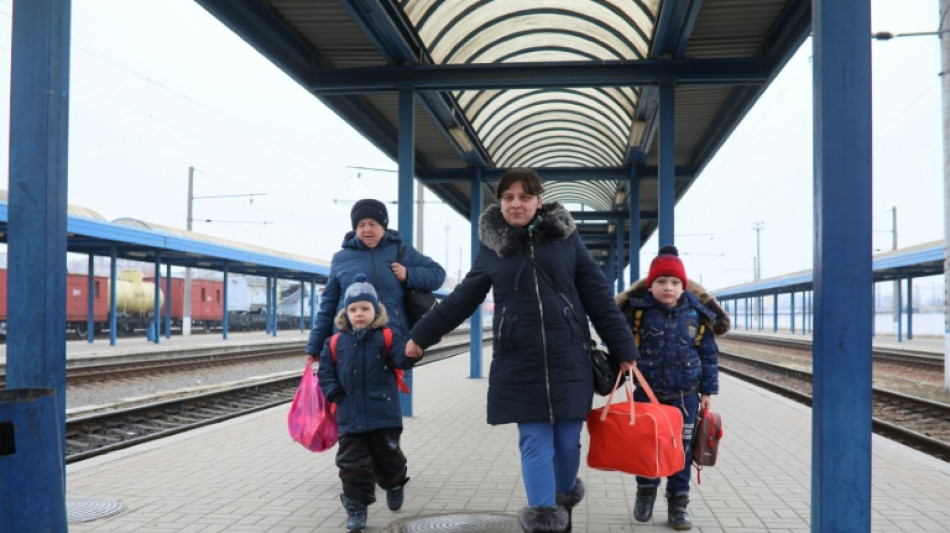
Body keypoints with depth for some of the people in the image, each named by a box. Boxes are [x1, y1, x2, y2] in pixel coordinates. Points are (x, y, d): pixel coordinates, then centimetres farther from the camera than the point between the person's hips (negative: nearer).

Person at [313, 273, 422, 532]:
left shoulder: (386, 338, -1)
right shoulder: (336, 343, 4)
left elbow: (403, 359, -12)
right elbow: (325, 372, 9)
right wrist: (332, 391, -8)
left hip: (384, 415, -1)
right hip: (350, 417, 1)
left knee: (388, 456, 14)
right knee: (353, 462, 2)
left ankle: (394, 485, 43)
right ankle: (356, 506, 13)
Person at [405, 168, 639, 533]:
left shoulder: (565, 237, 2)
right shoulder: (491, 247, 4)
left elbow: (598, 296, 4)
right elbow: (462, 299, 12)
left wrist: (622, 347, 3)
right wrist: (421, 335, 11)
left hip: (568, 359, 0)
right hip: (519, 363, 0)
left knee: (568, 440, 7)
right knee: (535, 441, -2)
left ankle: (564, 499, 33)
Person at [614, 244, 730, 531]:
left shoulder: (698, 314, -3)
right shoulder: (637, 311, -8)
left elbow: (709, 355, 4)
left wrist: (708, 390, 4)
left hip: (684, 395, 1)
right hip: (646, 392, -1)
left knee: (681, 449, 5)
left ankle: (678, 502, 17)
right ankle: (646, 491, 31)